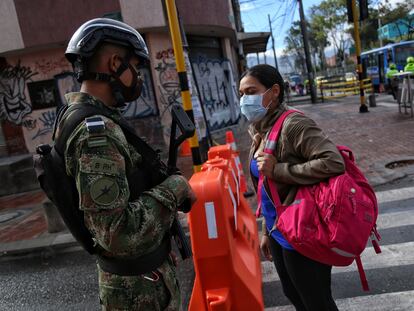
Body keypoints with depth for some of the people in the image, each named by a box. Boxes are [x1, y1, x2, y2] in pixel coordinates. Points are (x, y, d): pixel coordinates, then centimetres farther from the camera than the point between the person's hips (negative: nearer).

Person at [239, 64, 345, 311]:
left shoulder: (292, 124, -20)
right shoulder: (259, 130, 5)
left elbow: (334, 162, -33)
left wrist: (278, 170, -27)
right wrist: (267, 231, 17)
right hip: (279, 232, 9)